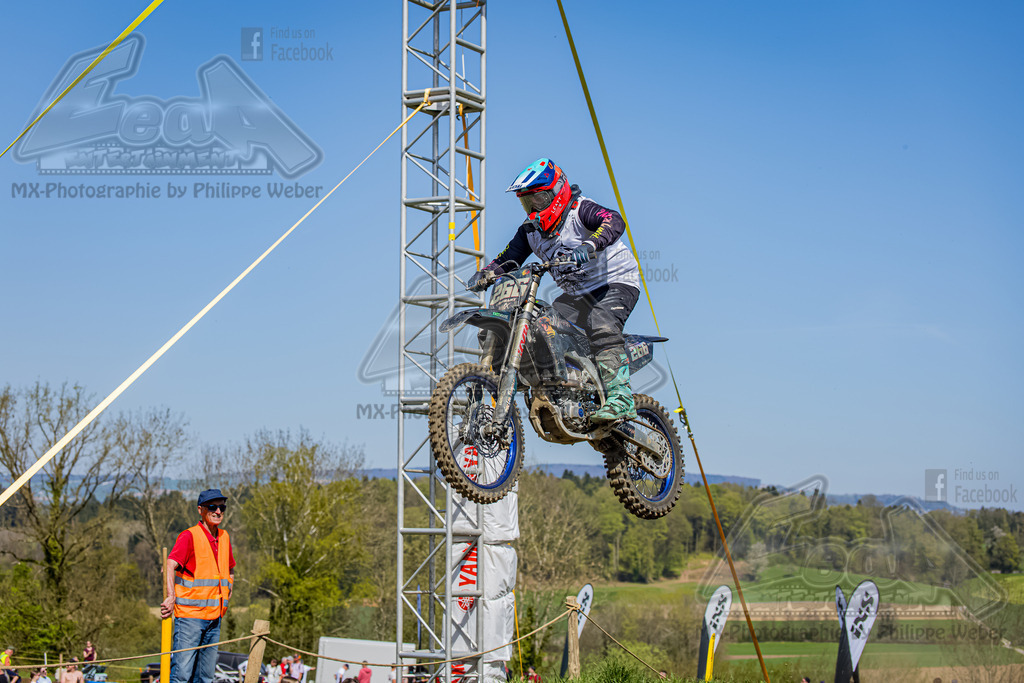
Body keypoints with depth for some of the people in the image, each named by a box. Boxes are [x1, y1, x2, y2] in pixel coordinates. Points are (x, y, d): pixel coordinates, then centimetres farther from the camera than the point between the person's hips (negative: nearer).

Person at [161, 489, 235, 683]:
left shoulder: (224, 538, 13)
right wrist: (171, 597, -34)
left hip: (214, 616, 7)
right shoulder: (189, 536, -9)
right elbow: (169, 565, -22)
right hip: (190, 615, -7)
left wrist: (227, 594, 17)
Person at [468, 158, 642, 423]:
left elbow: (615, 222, -33)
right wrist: (483, 276, -12)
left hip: (615, 283, -8)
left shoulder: (580, 209, -15)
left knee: (601, 327, -32)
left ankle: (621, 399, -39)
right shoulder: (530, 231, 7)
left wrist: (589, 245, -51)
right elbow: (507, 259, 9)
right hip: (577, 293, 8)